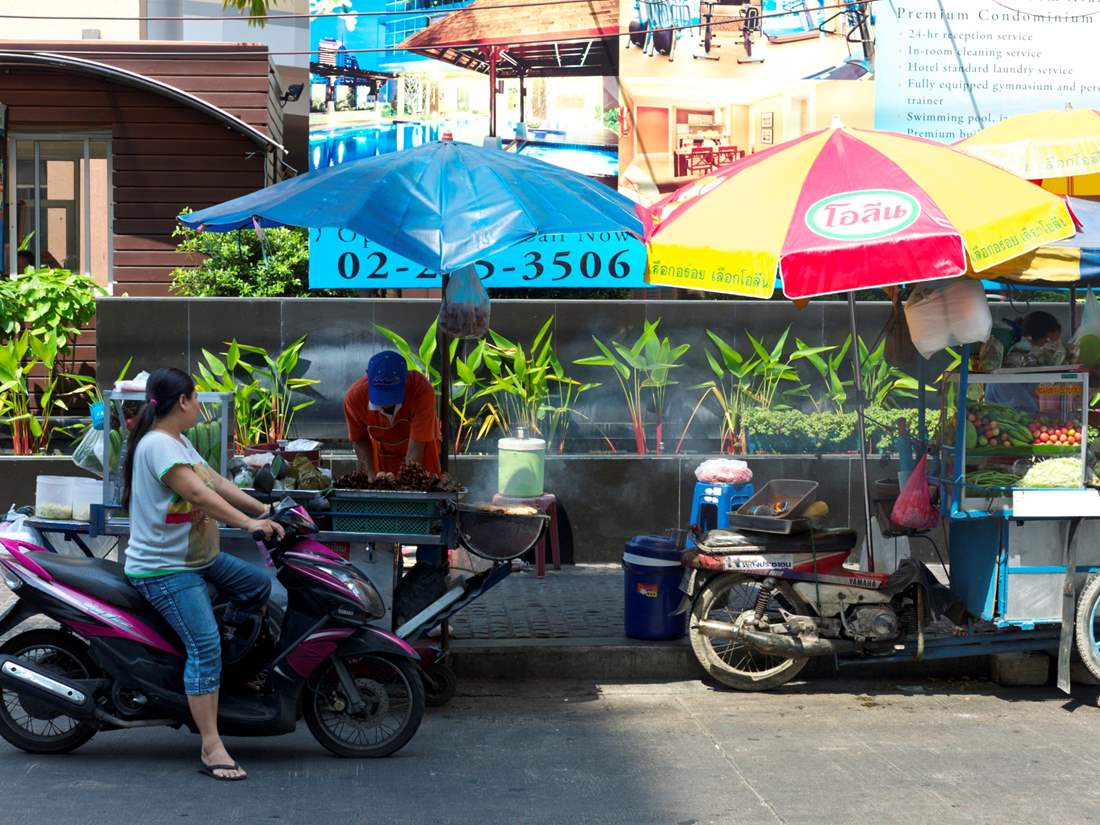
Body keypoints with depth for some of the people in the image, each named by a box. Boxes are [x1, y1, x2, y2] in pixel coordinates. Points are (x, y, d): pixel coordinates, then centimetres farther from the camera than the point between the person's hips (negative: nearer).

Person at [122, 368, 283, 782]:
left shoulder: (178, 443, 14)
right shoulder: (158, 444, -19)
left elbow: (218, 484, 14)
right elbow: (197, 492, -27)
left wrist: (267, 511, 7)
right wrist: (249, 523, -28)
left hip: (198, 557, 11)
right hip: (164, 568, -11)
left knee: (257, 584, 13)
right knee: (204, 647, -16)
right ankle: (212, 749, -16)